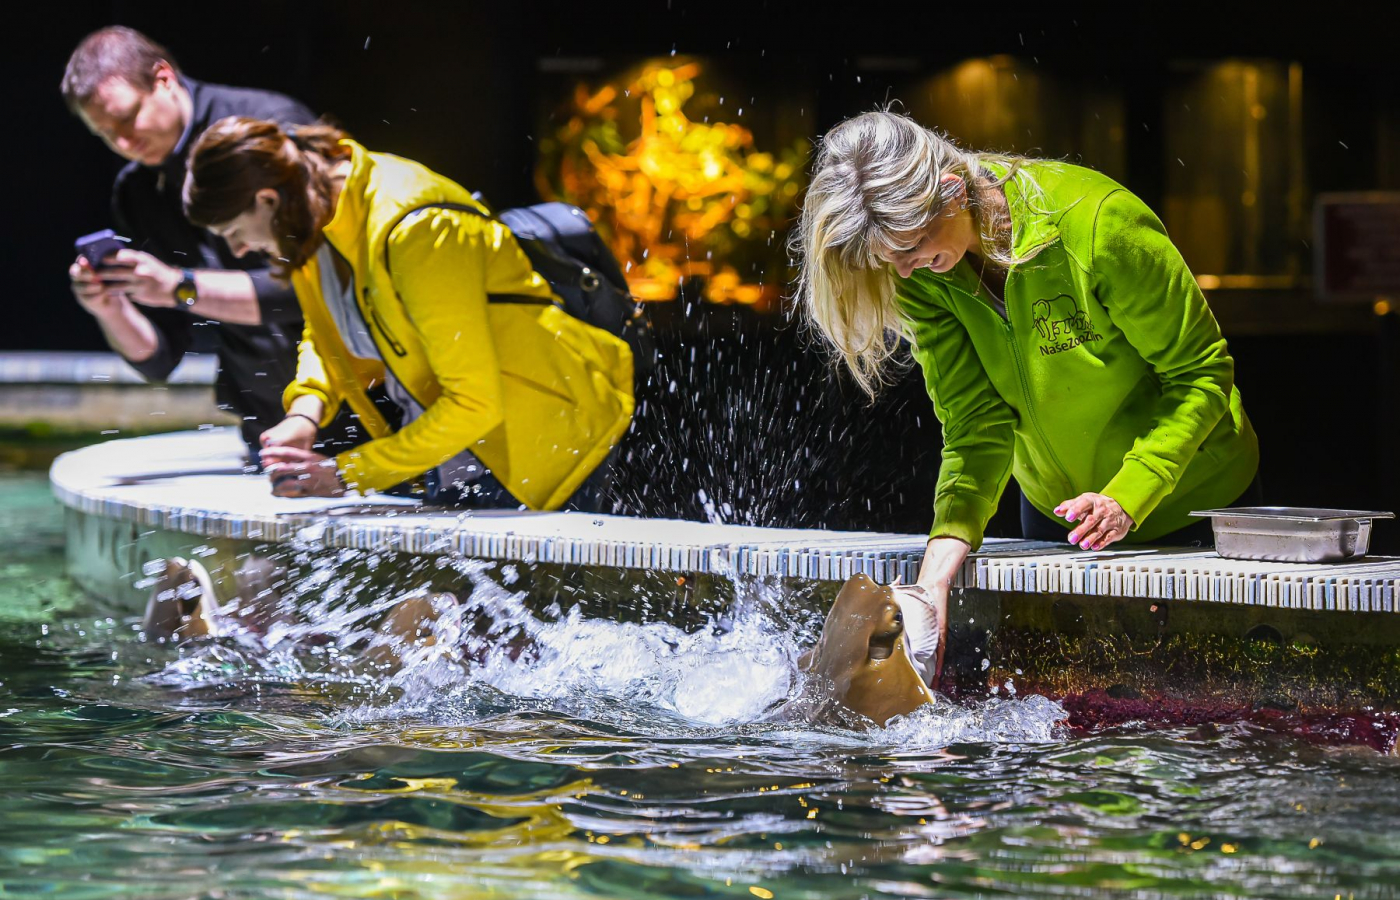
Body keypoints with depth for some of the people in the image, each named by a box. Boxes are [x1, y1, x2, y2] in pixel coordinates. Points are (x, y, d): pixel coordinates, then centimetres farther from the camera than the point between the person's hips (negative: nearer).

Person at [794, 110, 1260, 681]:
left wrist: (1128, 495, -35)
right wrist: (941, 558, -34)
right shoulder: (922, 279, -17)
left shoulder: (1096, 223, -32)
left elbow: (1201, 375, -24)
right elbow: (977, 429, -19)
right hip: (1058, 504, 5)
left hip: (1191, 496, -4)